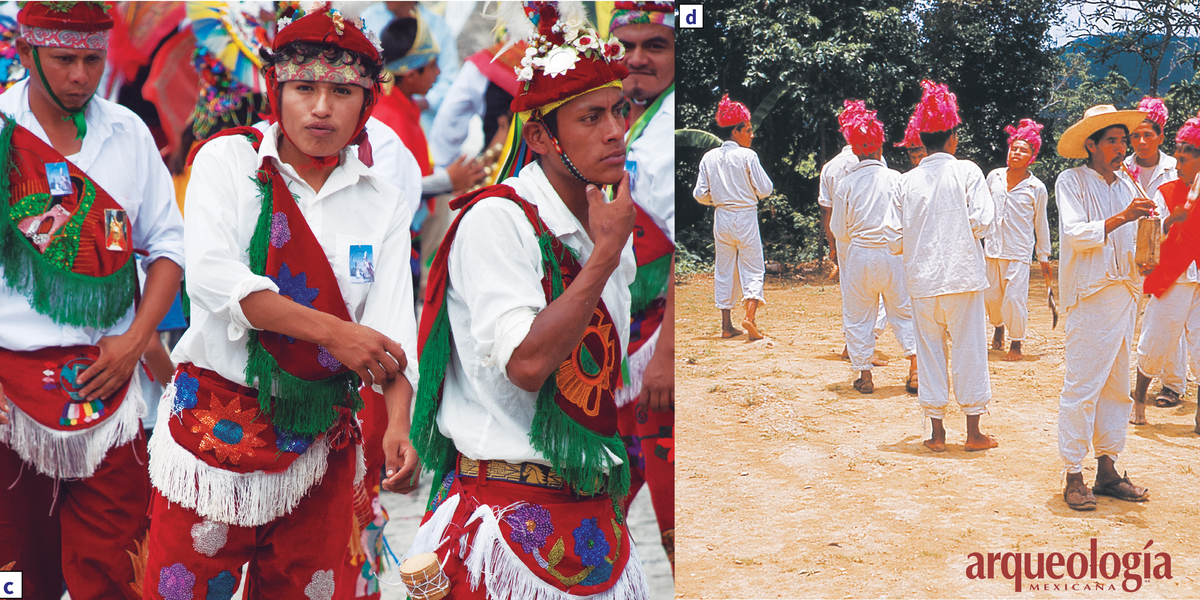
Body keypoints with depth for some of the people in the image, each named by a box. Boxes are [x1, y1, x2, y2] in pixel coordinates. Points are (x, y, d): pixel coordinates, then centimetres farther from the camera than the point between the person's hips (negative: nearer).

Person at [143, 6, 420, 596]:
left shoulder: (383, 204, 5)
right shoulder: (229, 159, -1)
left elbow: (391, 328, -6)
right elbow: (211, 276, -16)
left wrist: (397, 423, -23)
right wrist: (331, 332, -22)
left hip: (322, 434, 3)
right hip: (217, 418, -2)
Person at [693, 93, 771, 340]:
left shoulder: (709, 158, 2)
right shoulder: (747, 156, -11)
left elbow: (700, 194, 3)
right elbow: (765, 190, -9)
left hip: (722, 218, 4)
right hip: (745, 217, -4)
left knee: (724, 271, 11)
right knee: (753, 269, 4)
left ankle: (726, 326, 12)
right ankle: (750, 314, -15)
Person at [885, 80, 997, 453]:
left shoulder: (907, 181, 2)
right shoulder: (967, 172, -4)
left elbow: (894, 240, 2)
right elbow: (983, 223, -12)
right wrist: (962, 230, 10)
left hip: (922, 278, 2)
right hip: (963, 274, -2)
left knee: (930, 351, 9)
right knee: (969, 349, 7)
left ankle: (937, 432, 14)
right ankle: (973, 432, 13)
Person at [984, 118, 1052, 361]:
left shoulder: (1037, 188, -1)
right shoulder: (994, 177, 6)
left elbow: (1041, 224, 6)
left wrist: (1044, 259, 8)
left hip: (1019, 251, -3)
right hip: (992, 248, 3)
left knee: (1015, 298, -8)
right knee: (991, 295, 8)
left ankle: (1016, 342, 10)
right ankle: (998, 327, 38)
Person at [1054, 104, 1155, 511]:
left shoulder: (1124, 186, 19)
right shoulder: (1072, 182, -2)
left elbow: (1128, 245, 20)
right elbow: (1074, 233, -15)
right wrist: (1120, 218, -25)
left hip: (1124, 294, 7)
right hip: (1090, 297, -7)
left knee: (1117, 386, 9)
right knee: (1082, 386, -8)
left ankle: (1107, 471, 16)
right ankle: (1073, 477, -3)